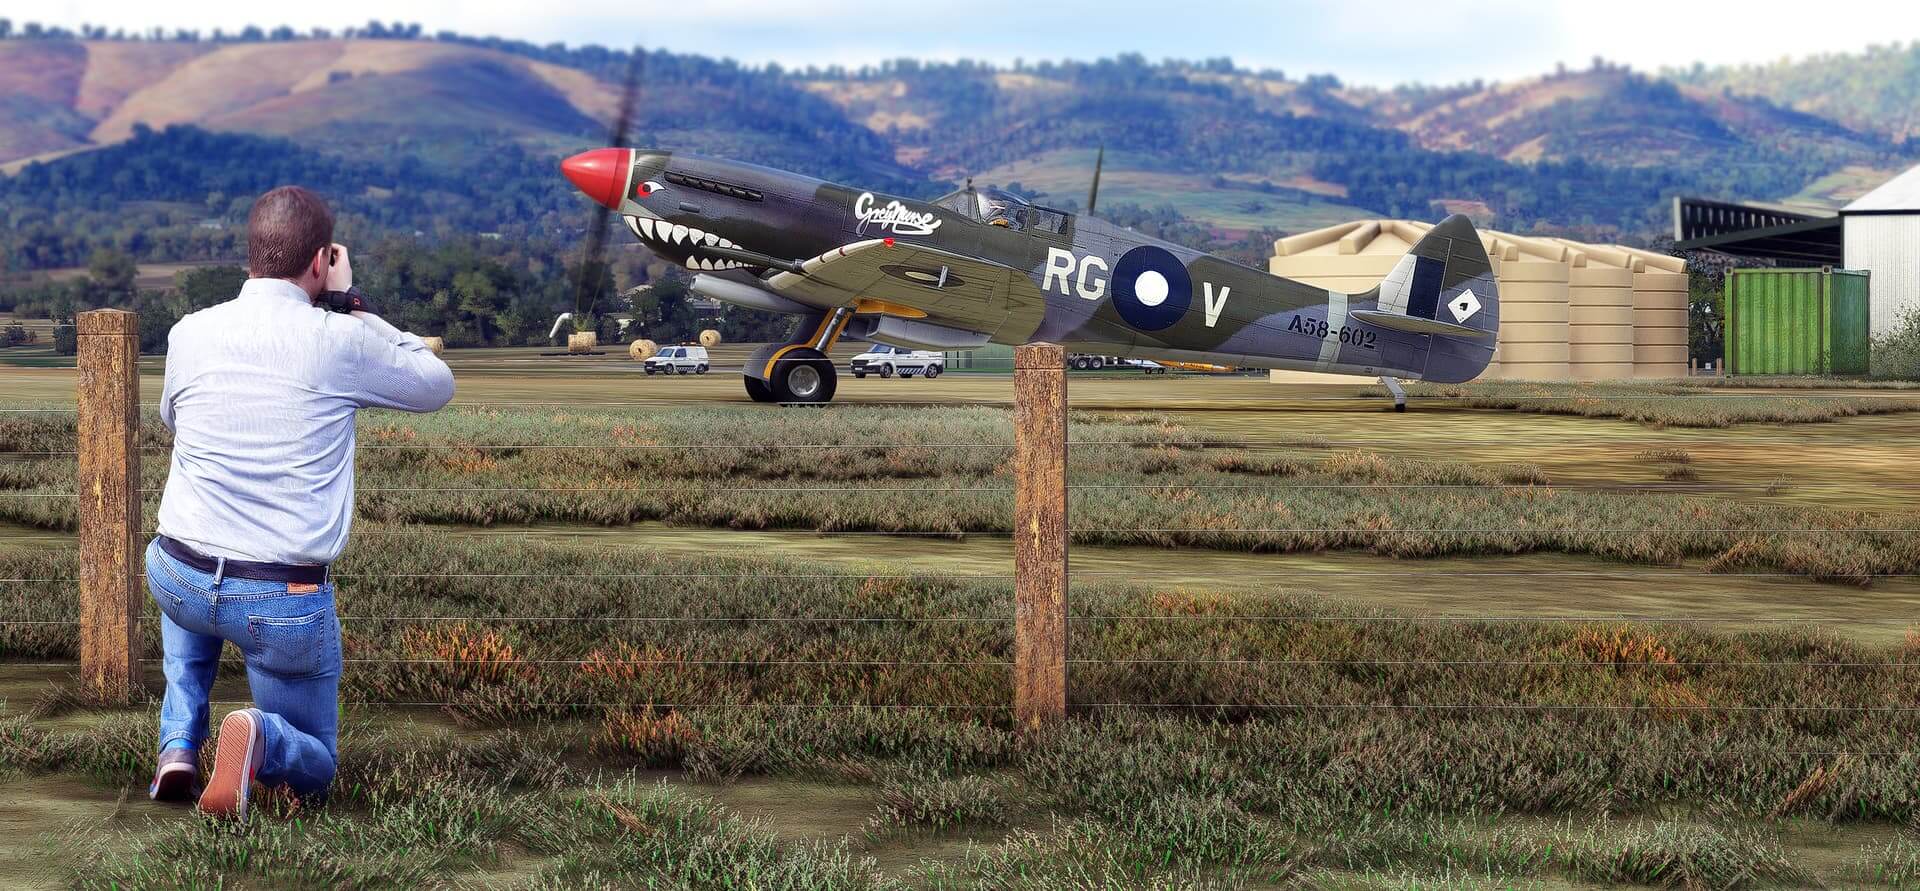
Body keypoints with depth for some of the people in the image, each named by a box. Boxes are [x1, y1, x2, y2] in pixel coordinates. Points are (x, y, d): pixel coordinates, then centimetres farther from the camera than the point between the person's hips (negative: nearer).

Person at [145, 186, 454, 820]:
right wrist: (349, 304, 11)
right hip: (286, 602, -3)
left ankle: (179, 744, 20)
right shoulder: (342, 341, -12)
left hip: (175, 575, 3)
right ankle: (262, 738, -18)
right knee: (314, 771, 18)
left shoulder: (189, 333, 0)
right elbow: (436, 386, 7)